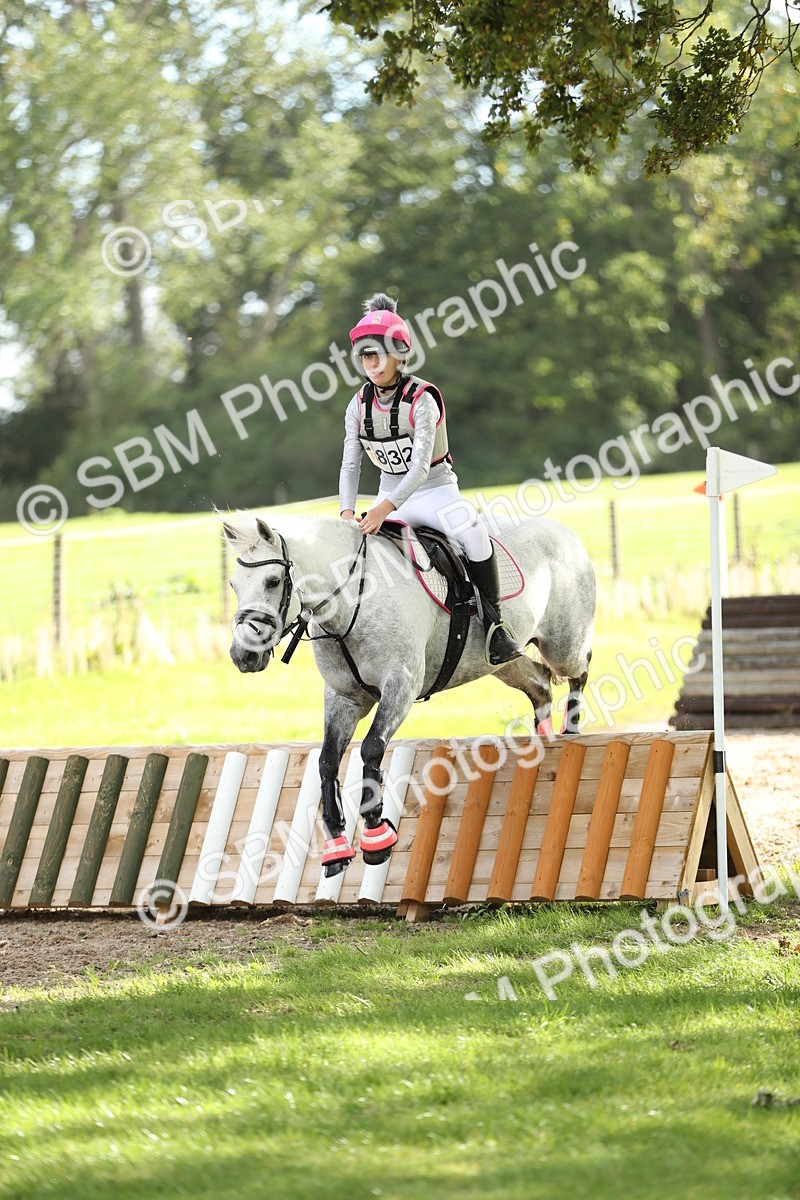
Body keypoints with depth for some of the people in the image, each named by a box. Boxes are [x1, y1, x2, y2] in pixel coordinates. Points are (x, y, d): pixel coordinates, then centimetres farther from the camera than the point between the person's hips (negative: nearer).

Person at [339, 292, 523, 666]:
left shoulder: (421, 399, -19)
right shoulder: (359, 405, -2)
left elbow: (420, 464, -28)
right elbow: (350, 465, -2)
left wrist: (386, 507, -40)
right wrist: (347, 512, -20)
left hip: (435, 489, -6)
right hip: (391, 497, 6)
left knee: (472, 532, -33)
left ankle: (494, 625, -27)